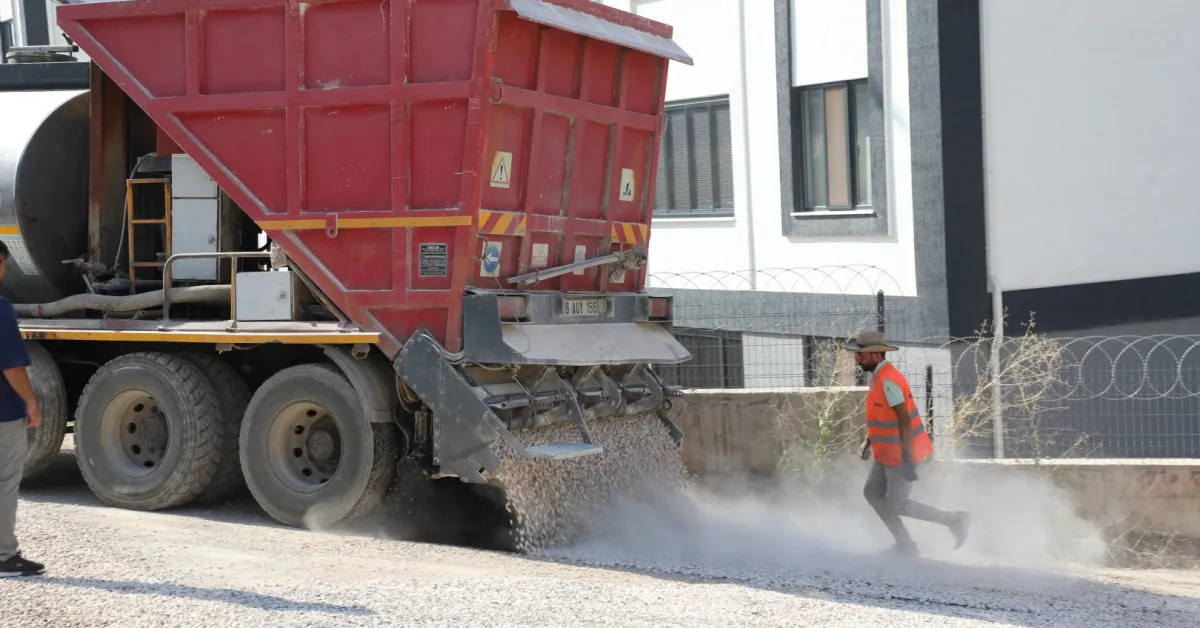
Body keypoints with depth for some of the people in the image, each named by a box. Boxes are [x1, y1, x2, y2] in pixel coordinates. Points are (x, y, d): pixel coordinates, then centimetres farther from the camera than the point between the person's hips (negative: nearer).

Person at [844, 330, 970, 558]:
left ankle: (954, 520, 10)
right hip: (886, 452, 10)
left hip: (901, 453, -10)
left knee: (897, 505, -2)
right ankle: (905, 545, 18)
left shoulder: (888, 380, -24)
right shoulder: (878, 376, 7)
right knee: (872, 493, 12)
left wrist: (907, 458, -28)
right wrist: (869, 440, 21)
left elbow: (905, 419, -26)